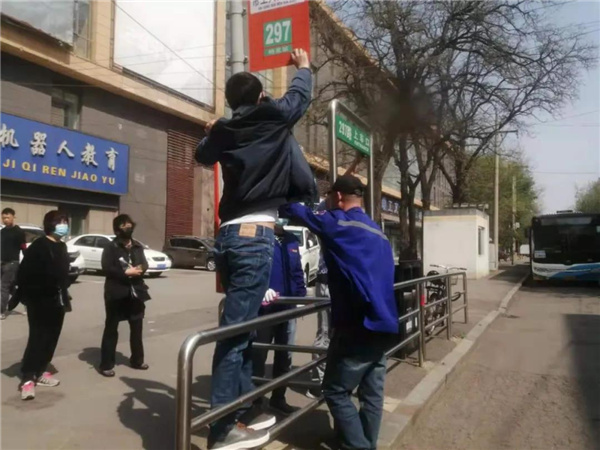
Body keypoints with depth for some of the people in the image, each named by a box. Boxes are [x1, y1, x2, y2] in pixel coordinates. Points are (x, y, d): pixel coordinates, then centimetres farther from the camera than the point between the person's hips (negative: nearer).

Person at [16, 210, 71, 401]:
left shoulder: (61, 247, 13)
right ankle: (28, 378, -1)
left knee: (51, 338, 11)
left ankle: (40, 371, 23)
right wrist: (23, 295, -18)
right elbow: (24, 273, -16)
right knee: (37, 338, -7)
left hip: (57, 301, 8)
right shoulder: (38, 246, -12)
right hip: (39, 301, -7)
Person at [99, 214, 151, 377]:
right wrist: (126, 273, -20)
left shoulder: (138, 246, 12)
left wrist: (139, 270, -13)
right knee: (111, 329, 3)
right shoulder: (111, 247, -4)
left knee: (137, 327, 14)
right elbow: (107, 268, -15)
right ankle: (106, 364, 10)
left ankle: (137, 360, 29)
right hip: (116, 293, -5)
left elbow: (144, 265, 9)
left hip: (135, 292, 5)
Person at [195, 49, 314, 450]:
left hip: (230, 234, 7)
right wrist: (304, 66, 41)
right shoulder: (273, 116, 2)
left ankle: (242, 410, 26)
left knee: (240, 324, 16)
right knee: (236, 327, -7)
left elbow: (203, 156, 35)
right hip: (255, 235, -7)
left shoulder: (224, 130, 15)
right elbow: (301, 95, 21)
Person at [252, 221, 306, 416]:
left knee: (284, 355, 16)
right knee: (258, 355, 5)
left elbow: (297, 272, 14)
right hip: (264, 307, -6)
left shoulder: (292, 241, 11)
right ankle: (255, 399, 20)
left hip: (287, 307, 7)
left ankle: (278, 398, 32)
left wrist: (301, 296, 7)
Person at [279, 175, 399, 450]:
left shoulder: (337, 222, -4)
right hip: (385, 326, 8)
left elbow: (296, 212, 1)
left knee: (336, 392, 4)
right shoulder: (378, 233, 18)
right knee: (372, 394, 13)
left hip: (359, 326, -8)